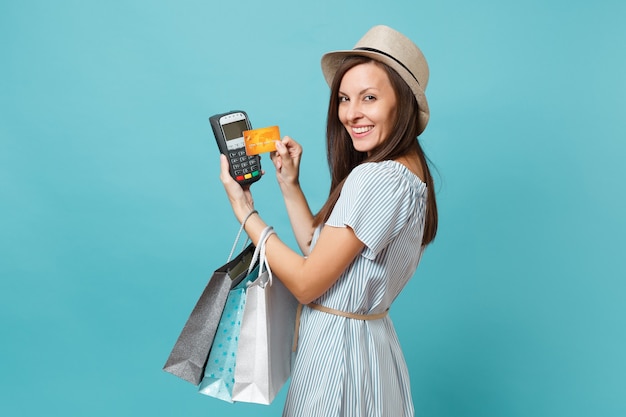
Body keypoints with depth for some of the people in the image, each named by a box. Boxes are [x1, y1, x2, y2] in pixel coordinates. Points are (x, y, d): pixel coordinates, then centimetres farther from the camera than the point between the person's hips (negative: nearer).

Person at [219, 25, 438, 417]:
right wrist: (290, 186, 1)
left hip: (337, 349, -9)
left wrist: (245, 211, -14)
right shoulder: (408, 170, 5)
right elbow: (321, 251, 6)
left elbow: (307, 283, -21)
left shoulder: (376, 178, -25)